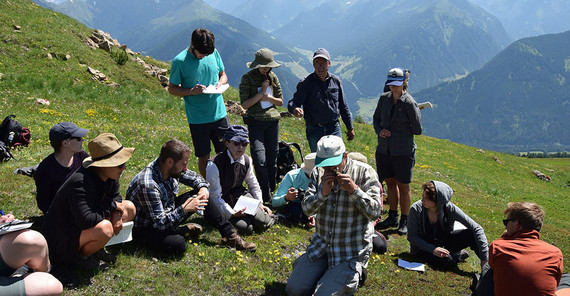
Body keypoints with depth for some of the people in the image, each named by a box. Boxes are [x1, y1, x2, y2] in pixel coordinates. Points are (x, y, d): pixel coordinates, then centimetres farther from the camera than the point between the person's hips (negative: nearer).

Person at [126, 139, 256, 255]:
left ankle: (230, 235, 1)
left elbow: (194, 177, 8)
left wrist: (203, 188, -12)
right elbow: (160, 223, -32)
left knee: (201, 198, -2)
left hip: (167, 214, 8)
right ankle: (182, 231, -1)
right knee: (177, 244, -36)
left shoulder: (172, 168, -11)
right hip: (145, 228, -8)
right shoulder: (147, 184, -35)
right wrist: (184, 209, -34)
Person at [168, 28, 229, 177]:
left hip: (219, 114, 3)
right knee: (203, 158, 7)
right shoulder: (180, 61, -9)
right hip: (197, 119, -3)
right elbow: (172, 88, -2)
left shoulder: (214, 53, 2)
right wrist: (191, 91, -19)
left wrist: (221, 83, -7)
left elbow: (223, 74, 16)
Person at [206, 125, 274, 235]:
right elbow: (215, 196, -18)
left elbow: (253, 185, 14)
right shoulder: (214, 165, -22)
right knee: (246, 228, -23)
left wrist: (260, 203, 1)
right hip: (224, 201, -4)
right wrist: (231, 214, -25)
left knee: (262, 223, -17)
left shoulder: (247, 160, -2)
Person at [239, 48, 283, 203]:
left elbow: (280, 101, 12)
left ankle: (272, 190, 23)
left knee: (272, 158, 9)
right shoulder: (247, 78, -4)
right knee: (260, 160, -12)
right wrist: (261, 92, -15)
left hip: (273, 120, 4)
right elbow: (245, 104, -9)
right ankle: (266, 196, -3)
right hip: (256, 122, -4)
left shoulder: (272, 77, 9)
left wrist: (267, 97, -6)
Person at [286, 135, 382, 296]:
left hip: (352, 250, -4)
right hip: (321, 244, 5)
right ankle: (328, 270, 21)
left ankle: (354, 273, 14)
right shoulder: (319, 173, 1)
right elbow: (307, 209, -3)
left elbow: (375, 212, -14)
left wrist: (354, 190, -27)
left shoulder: (364, 172, -10)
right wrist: (322, 193, -21)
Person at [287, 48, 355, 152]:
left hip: (334, 128, 3)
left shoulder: (336, 81, 6)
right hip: (314, 131, -2)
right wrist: (295, 109, -33)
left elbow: (343, 106, 13)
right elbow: (293, 102, -7)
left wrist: (350, 128, 15)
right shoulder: (306, 83, -5)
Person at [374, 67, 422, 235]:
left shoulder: (409, 103, -14)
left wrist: (399, 130, -4)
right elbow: (376, 118, 15)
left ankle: (405, 221, 20)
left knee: (403, 186, 6)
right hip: (384, 150, 5)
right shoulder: (384, 98, 2)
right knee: (390, 183, 17)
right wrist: (379, 131, -4)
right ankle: (392, 217, 32)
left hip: (403, 152, -5)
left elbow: (418, 130, -10)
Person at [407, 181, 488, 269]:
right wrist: (432, 249, -27)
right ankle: (459, 255, 1)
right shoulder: (416, 209, -23)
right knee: (447, 260, -33)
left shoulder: (449, 208, -22)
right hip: (424, 247, -1)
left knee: (472, 234, -24)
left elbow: (477, 228, -22)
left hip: (445, 240, 2)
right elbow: (412, 236, -13)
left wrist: (484, 257, -29)